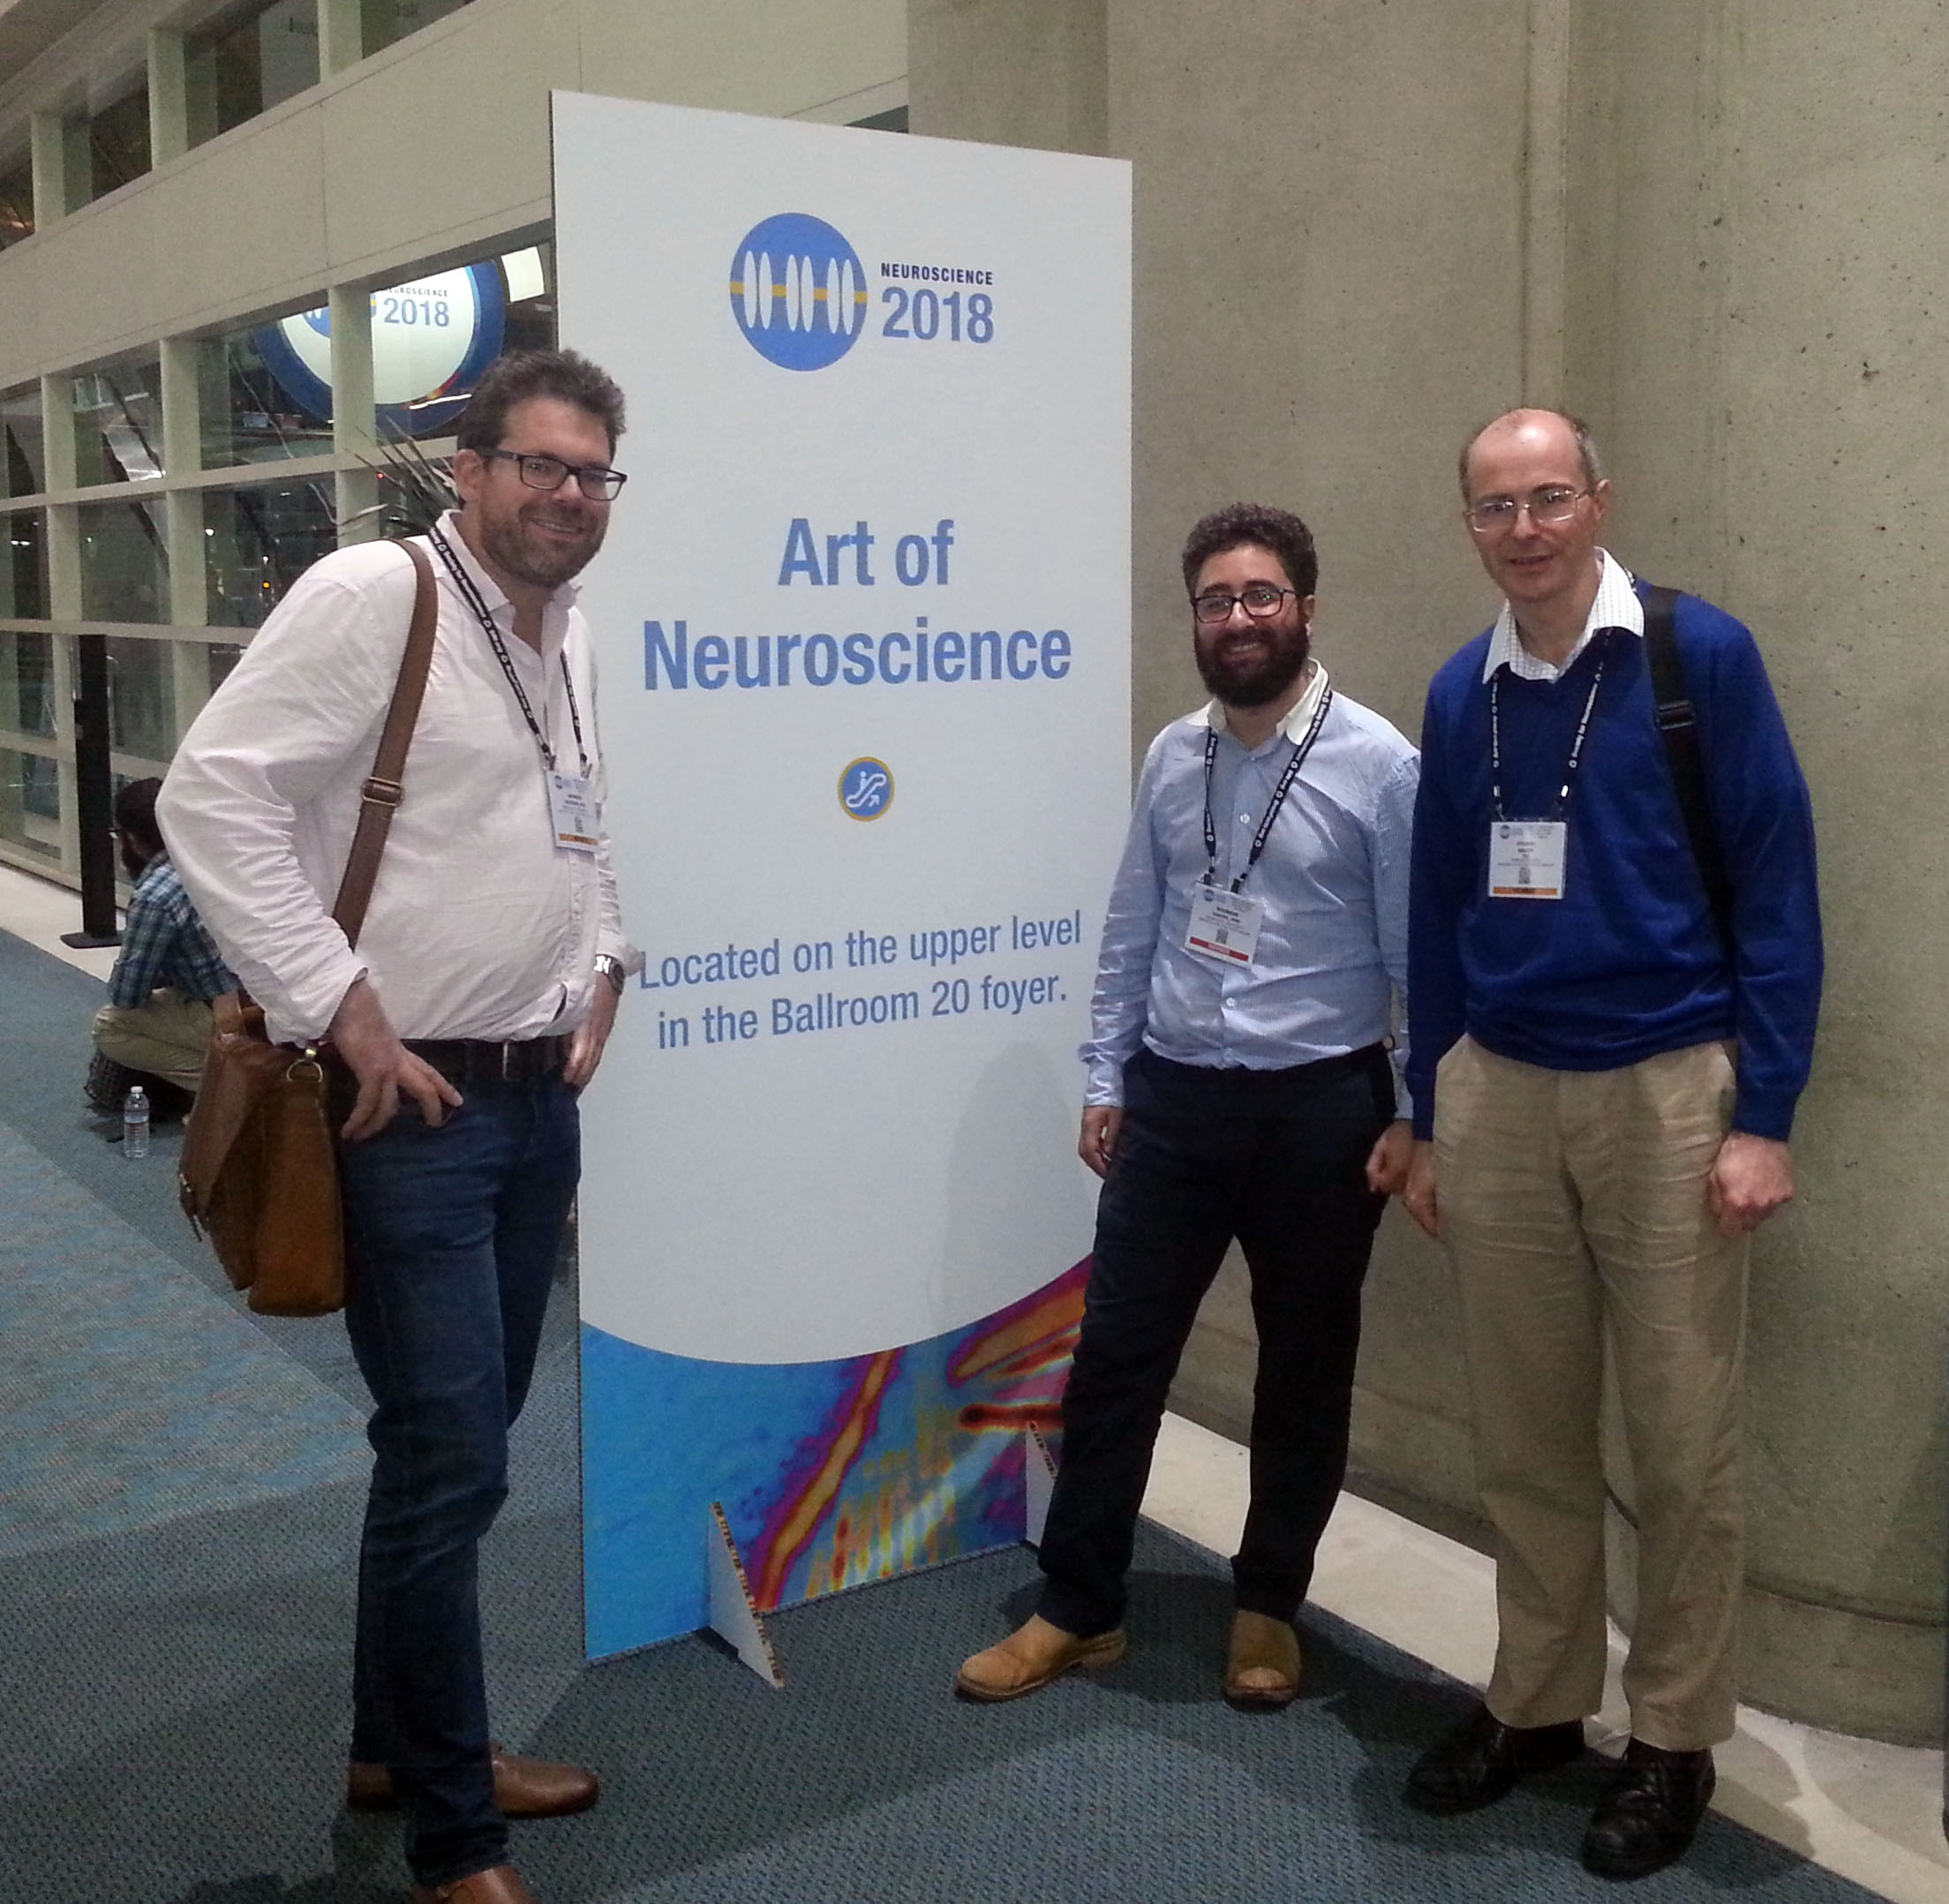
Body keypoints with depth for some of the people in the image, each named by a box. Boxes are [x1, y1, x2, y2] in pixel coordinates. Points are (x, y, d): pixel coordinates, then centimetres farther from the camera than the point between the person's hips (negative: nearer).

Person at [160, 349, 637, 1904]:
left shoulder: (574, 638, 12)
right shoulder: (374, 596, -13)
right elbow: (213, 794, -20)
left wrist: (602, 966, 12)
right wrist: (340, 1004, -21)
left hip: (538, 1098, 8)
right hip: (410, 1104, -8)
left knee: (463, 1447, 17)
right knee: (450, 1462, -4)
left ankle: (399, 1746, 35)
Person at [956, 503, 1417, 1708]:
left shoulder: (1379, 764, -9)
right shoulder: (1173, 756, 5)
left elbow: (1419, 956, -8)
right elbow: (1133, 931, 10)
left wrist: (1414, 1117, -9)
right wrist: (1105, 1080, 9)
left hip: (1319, 1108, -3)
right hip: (1173, 1098, 4)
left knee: (1306, 1369, 11)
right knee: (1117, 1354, 7)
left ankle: (1270, 1607, 31)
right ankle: (1079, 1610, 22)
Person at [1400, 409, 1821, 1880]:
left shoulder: (1704, 656, -6)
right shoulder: (1463, 694, 7)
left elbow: (1777, 889, -7)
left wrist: (1764, 1118, -11)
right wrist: (1430, 1123, 13)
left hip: (1668, 1092, -4)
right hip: (1498, 1096, 4)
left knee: (1684, 1445, 6)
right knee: (1526, 1438, 12)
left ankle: (1675, 1741, 22)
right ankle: (1537, 1703, 29)